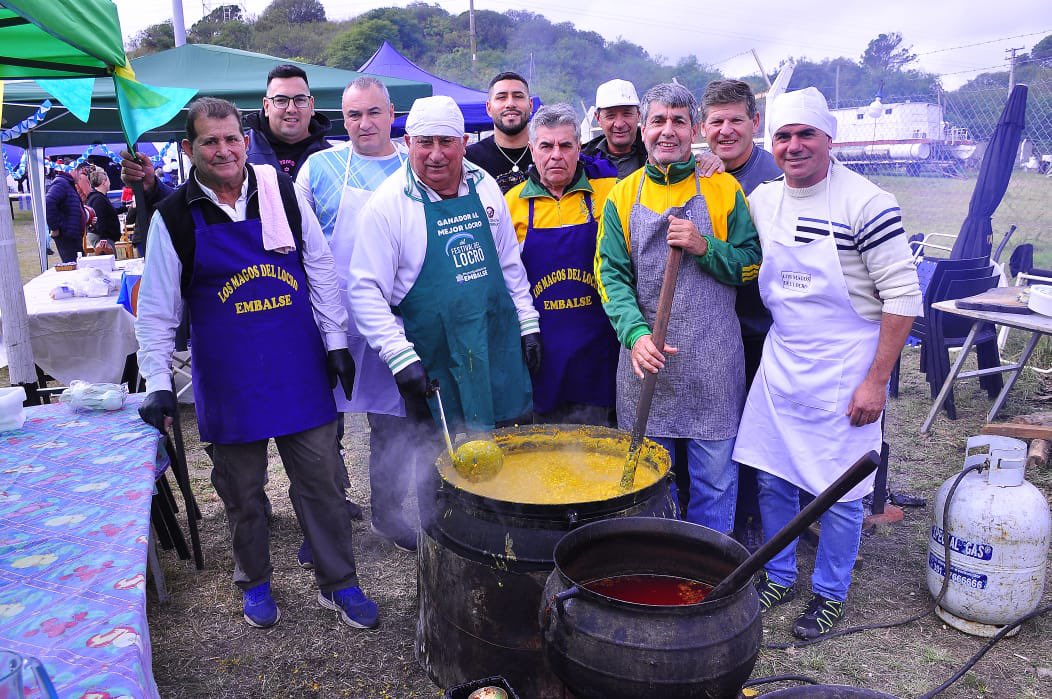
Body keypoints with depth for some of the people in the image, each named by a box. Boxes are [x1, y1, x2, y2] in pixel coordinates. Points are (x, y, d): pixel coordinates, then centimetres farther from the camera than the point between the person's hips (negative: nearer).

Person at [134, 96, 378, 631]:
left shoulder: (282, 191, 0)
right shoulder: (174, 217, -4)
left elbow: (319, 269, 6)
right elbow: (157, 310, -1)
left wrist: (336, 342, 2)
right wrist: (158, 383, -9)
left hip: (301, 370, 1)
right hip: (228, 379, -1)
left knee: (320, 477, 8)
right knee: (242, 487, 12)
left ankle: (338, 582, 24)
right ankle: (254, 581, 34)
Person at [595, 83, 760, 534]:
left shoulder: (724, 189, 3)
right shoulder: (623, 195, 5)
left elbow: (753, 265, 4)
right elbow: (611, 274, -1)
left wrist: (705, 247, -15)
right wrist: (636, 334, -17)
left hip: (713, 363, -1)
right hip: (645, 356, 1)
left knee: (715, 478, 7)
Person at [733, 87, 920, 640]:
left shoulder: (866, 204, -14)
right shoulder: (761, 201, 4)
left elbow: (902, 296, -14)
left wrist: (877, 381, -15)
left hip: (845, 367, -5)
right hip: (780, 361, 5)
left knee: (839, 489, 6)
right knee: (771, 477, 12)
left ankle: (830, 593, 27)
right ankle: (779, 577, 32)